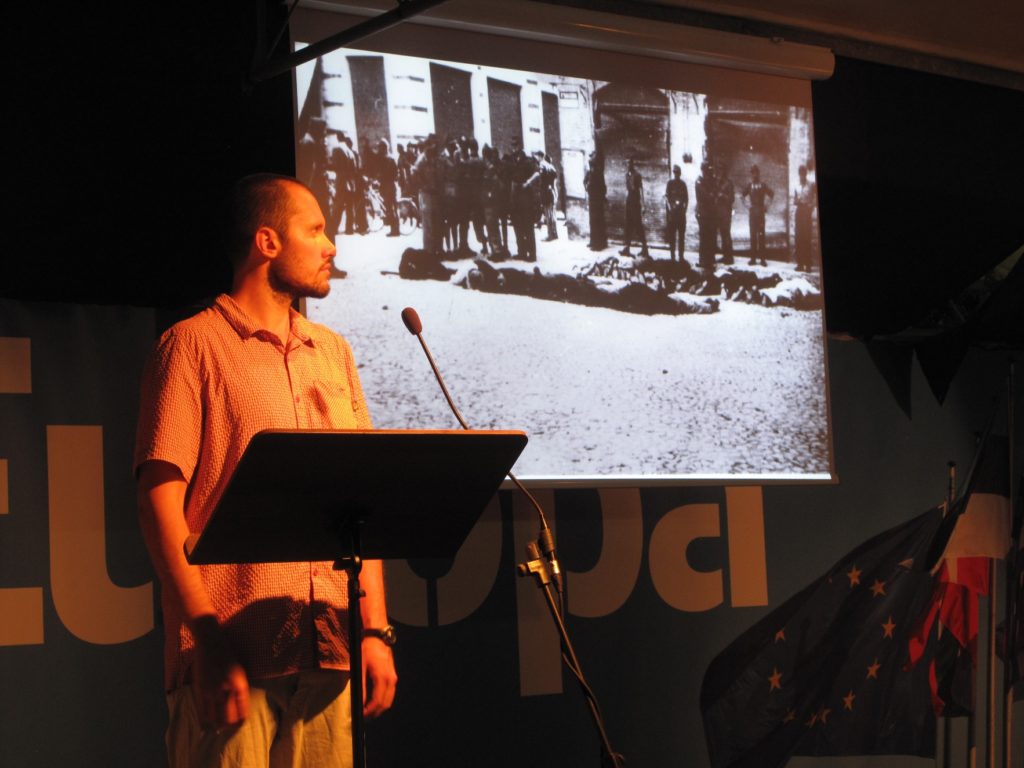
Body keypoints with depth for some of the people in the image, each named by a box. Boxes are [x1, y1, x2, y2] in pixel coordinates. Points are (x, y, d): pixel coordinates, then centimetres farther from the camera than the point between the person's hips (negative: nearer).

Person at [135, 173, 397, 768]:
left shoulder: (333, 352, 19)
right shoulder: (194, 345, 1)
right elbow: (161, 496, -6)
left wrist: (376, 629, 8)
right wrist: (208, 641, -13)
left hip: (330, 650, 5)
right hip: (232, 654, -5)